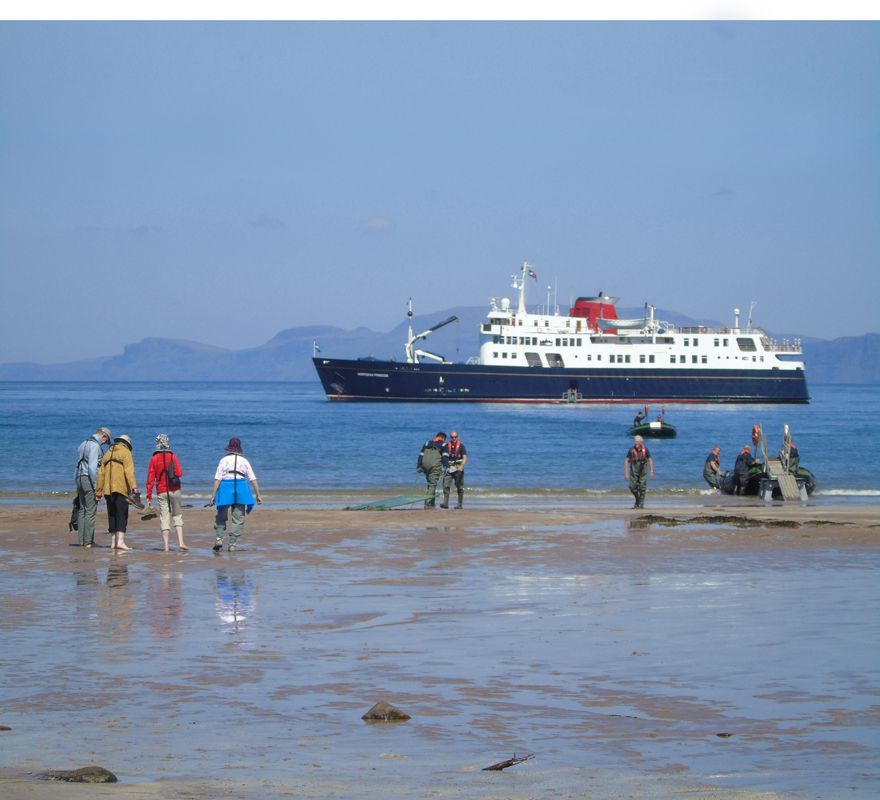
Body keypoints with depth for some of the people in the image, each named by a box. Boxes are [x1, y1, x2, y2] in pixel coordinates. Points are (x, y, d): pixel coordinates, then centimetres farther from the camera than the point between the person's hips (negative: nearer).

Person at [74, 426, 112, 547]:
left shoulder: (83, 445, 18)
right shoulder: (95, 446, -12)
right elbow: (92, 467, -20)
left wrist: (77, 483, 22)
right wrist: (97, 486, -17)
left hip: (80, 478, 9)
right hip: (89, 479, -9)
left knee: (82, 510, 10)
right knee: (90, 511, -8)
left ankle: (82, 541, 10)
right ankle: (88, 541, -10)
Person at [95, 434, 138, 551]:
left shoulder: (108, 454, 20)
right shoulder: (125, 452, 0)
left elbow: (101, 473, 19)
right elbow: (129, 471, -14)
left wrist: (98, 491, 20)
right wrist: (133, 486, -21)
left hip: (108, 490, 6)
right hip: (121, 489, -6)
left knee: (112, 516, 11)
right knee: (122, 516, -9)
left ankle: (113, 542, 11)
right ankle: (120, 541, -19)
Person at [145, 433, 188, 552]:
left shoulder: (154, 458, 0)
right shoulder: (173, 456, -4)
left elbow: (150, 478, -1)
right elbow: (179, 473, -10)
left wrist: (149, 494, 3)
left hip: (161, 492, 1)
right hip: (174, 490, -1)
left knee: (164, 518, 2)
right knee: (177, 515, 10)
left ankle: (166, 546, -2)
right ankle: (180, 542, -1)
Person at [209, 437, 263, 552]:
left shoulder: (224, 460, 2)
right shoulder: (244, 461, 8)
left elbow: (217, 479, -4)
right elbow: (253, 479, 7)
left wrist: (213, 496, -4)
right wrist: (258, 495, 13)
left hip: (226, 487, -1)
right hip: (241, 488, 1)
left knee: (221, 517, 10)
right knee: (238, 519, 7)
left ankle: (218, 539, -7)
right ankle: (232, 544, 2)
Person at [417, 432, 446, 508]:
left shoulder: (427, 443, 21)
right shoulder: (443, 444, 8)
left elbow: (421, 454, 14)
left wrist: (419, 466, 12)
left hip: (425, 465, 5)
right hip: (435, 466, -5)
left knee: (430, 483, 17)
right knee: (432, 484, -5)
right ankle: (428, 503, -15)